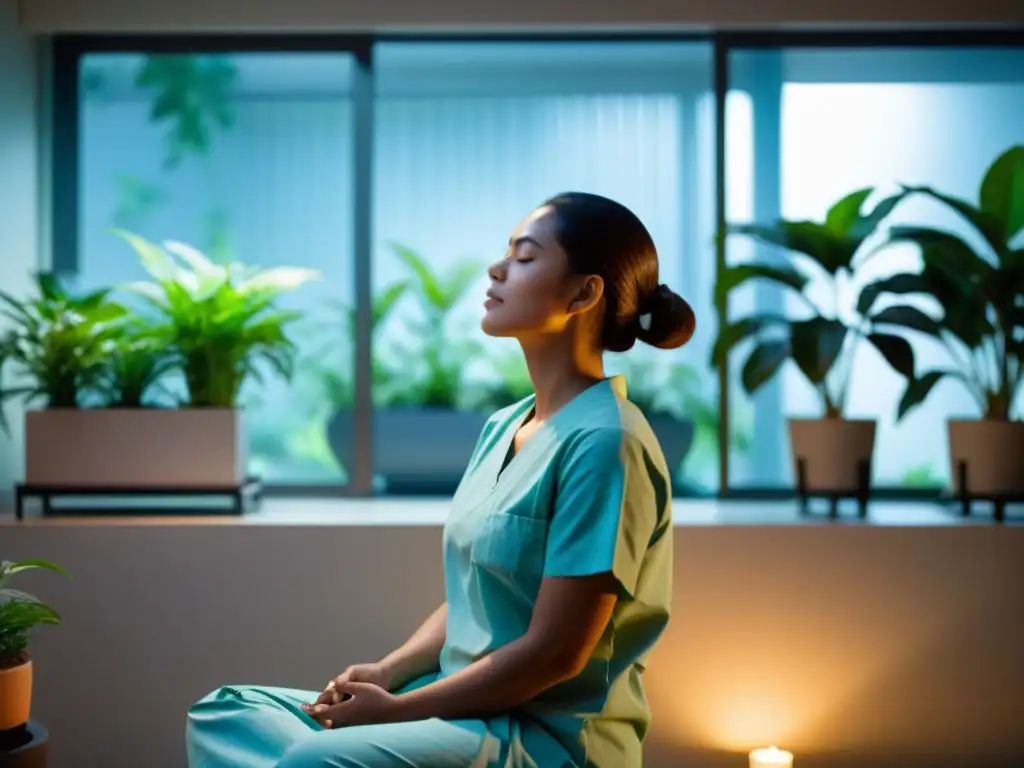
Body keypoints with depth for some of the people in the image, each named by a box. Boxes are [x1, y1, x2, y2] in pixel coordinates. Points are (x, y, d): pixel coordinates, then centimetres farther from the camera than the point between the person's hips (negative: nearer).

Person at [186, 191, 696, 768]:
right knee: (224, 714, 3)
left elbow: (554, 654, -19)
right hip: (470, 707, 9)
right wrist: (387, 674, -2)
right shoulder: (504, 427, 12)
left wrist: (396, 709, -13)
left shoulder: (603, 441, -17)